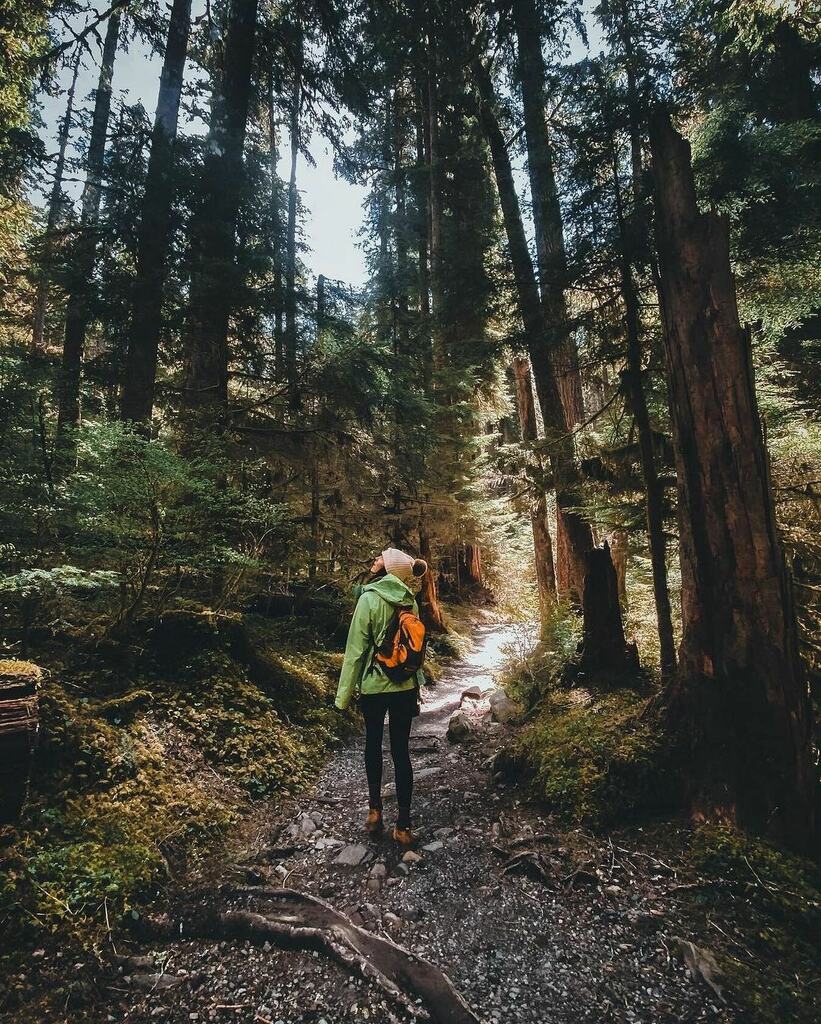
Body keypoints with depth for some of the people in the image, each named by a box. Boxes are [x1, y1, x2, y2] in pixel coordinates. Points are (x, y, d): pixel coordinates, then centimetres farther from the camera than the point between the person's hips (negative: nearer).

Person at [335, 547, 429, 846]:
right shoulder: (410, 601, 0)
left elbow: (357, 647, -13)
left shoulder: (370, 598, -15)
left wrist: (346, 690, -5)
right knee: (400, 750, 11)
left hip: (374, 685, -3)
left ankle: (375, 810, 27)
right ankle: (403, 824, 16)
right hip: (406, 686, 3)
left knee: (373, 744, 19)